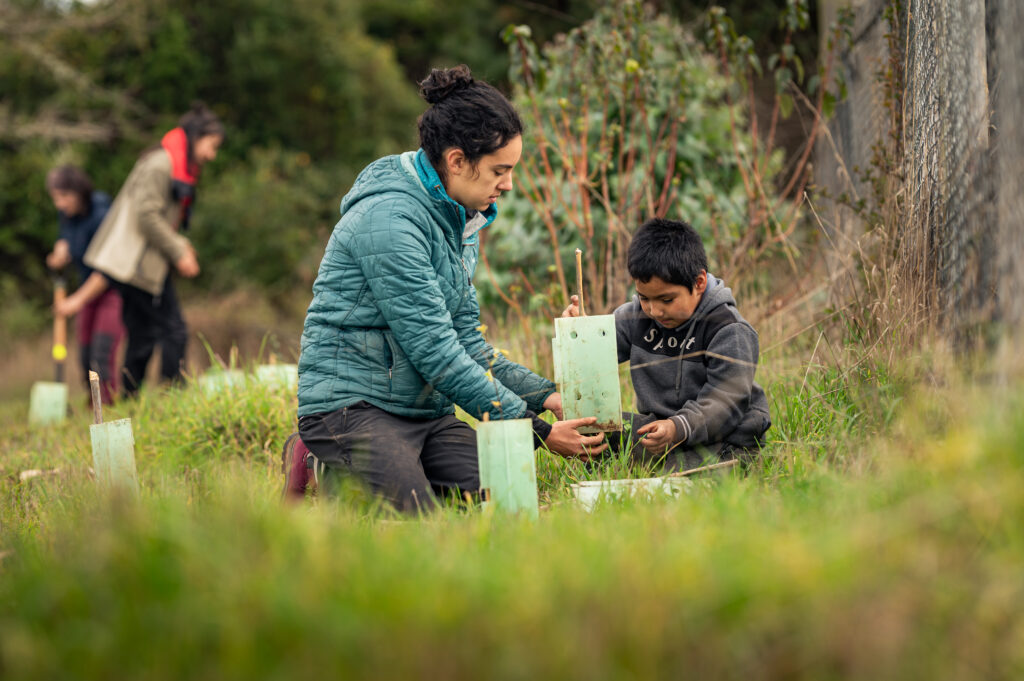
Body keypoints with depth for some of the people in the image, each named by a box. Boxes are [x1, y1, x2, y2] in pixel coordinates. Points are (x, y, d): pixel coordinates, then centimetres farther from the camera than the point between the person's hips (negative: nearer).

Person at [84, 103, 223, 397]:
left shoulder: (180, 168, 18)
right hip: (136, 262, -10)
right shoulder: (160, 164, -14)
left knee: (143, 337, 10)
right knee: (173, 330, -9)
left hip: (148, 263, 10)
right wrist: (178, 253, -16)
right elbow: (147, 216, -20)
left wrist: (180, 245, 6)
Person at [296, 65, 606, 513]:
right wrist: (532, 428, -19)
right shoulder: (390, 219, -19)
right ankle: (334, 476, 2)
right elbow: (433, 351, -21)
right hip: (352, 405, -9)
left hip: (427, 409, 9)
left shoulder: (461, 220, 12)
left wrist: (542, 394, 1)